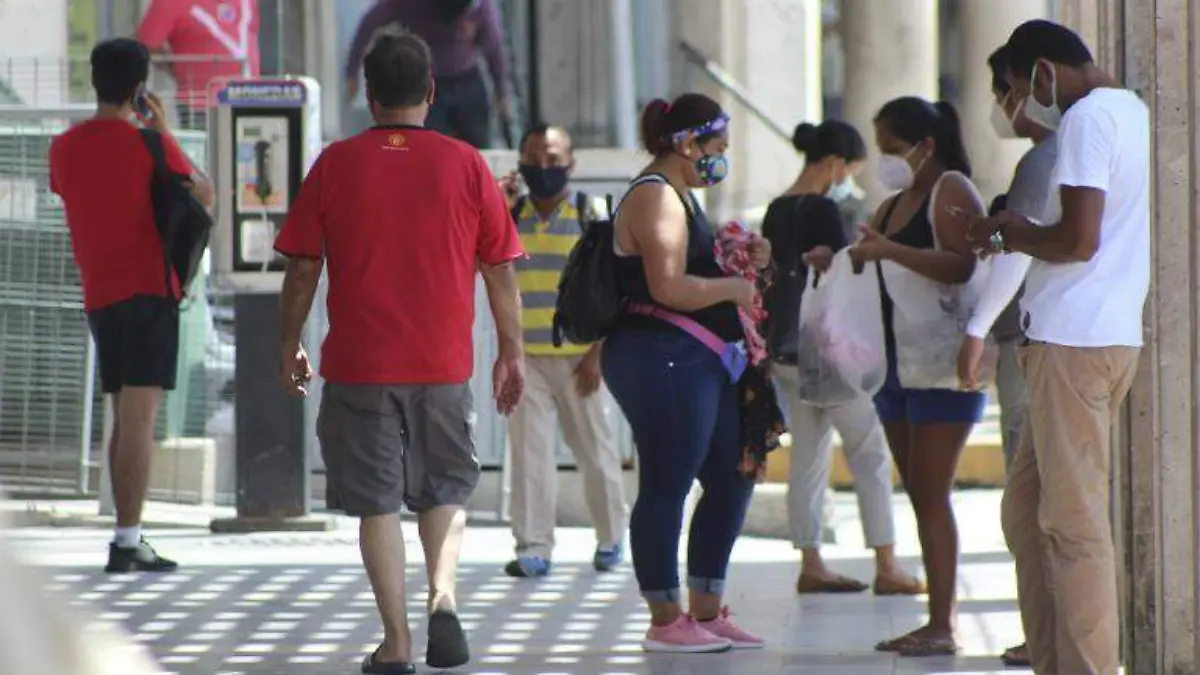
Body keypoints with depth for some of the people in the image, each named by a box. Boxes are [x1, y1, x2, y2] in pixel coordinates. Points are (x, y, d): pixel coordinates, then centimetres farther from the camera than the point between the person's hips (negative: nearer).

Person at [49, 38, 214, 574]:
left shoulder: (64, 148, 6)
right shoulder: (149, 145, -10)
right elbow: (204, 194, 2)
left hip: (99, 297, 6)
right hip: (149, 291, -6)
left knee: (124, 418, 14)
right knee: (139, 418, -9)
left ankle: (129, 537, 14)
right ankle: (127, 541, -14)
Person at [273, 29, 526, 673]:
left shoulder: (336, 163, -2)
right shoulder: (464, 163, 0)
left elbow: (302, 266, 1)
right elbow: (500, 269, 2)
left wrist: (290, 346, 13)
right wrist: (512, 353, 12)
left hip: (359, 365, -1)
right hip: (444, 364, 1)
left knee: (377, 502, 5)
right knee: (445, 491, 18)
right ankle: (443, 601, -5)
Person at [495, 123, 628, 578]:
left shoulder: (590, 217, -1)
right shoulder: (510, 217, 9)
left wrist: (598, 354, -10)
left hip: (578, 357, -2)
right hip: (526, 356, 2)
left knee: (595, 450, 8)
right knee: (529, 451, -3)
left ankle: (610, 538, 24)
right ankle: (533, 548, -2)